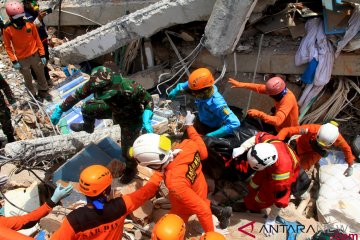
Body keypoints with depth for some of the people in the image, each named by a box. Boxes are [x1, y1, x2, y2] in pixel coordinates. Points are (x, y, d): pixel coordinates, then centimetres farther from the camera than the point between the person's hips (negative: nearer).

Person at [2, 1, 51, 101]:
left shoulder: (30, 24, -14)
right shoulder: (7, 29, -17)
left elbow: (37, 39, -4)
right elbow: (8, 46, -6)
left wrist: (42, 55, -3)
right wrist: (14, 61, -10)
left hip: (35, 55, 1)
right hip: (22, 59, -1)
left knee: (40, 74, 17)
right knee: (28, 78, 15)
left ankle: (43, 91, 39)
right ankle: (33, 95, 34)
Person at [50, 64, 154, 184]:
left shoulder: (132, 89, -46)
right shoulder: (96, 83, -32)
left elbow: (149, 100, -26)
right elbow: (79, 93, -15)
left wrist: (147, 121, -39)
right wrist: (60, 109, -8)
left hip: (131, 118, -5)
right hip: (114, 108, 5)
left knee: (127, 149, 4)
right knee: (87, 108, 17)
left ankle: (131, 169, 41)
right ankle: (88, 127, 55)